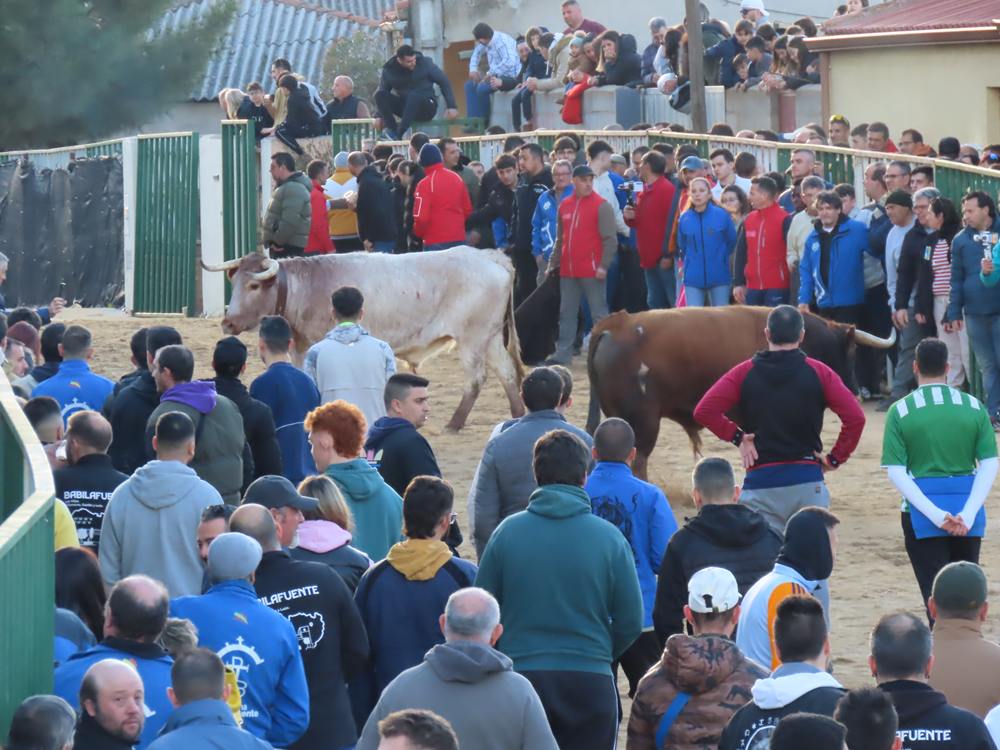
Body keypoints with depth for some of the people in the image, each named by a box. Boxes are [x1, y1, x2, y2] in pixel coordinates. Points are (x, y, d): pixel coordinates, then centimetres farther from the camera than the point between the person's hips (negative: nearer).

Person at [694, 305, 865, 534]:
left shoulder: (744, 373, 3)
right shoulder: (819, 373, 1)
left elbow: (704, 411, -5)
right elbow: (855, 417, -8)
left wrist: (737, 436, 4)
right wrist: (835, 458, 2)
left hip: (760, 483, 0)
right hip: (808, 483, 0)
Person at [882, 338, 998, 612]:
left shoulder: (900, 411, -5)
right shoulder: (973, 407, 1)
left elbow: (896, 473, -11)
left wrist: (936, 515, -14)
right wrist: (968, 514, -10)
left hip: (923, 515, -2)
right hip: (967, 509, 2)